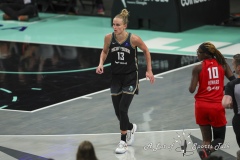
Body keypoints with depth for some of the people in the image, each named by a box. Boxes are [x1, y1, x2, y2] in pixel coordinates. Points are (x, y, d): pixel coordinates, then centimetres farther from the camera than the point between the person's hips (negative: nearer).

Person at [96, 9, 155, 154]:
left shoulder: (134, 39, -19)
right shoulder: (109, 38, -11)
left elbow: (146, 51, -1)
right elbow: (105, 51, 9)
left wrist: (149, 70, -1)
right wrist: (101, 64, -9)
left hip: (130, 77, -4)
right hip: (116, 77, 4)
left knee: (123, 109, -13)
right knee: (118, 111, 9)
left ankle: (123, 141, 1)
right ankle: (131, 128, 42)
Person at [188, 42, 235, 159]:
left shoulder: (198, 68, -7)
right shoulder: (222, 64, 0)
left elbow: (192, 90, -10)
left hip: (202, 106, 0)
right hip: (217, 106, 0)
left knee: (206, 139, 13)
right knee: (219, 138, 10)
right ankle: (209, 149, -22)